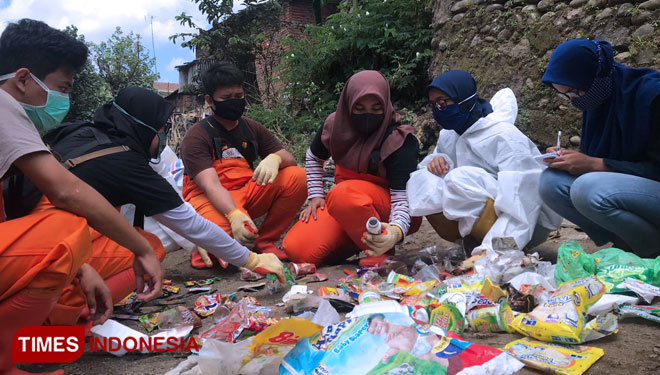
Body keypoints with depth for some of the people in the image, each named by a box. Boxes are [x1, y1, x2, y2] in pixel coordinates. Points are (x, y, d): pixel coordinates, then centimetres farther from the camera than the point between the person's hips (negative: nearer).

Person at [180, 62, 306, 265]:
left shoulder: (252, 128, 9)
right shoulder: (196, 137, -8)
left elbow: (290, 159, 2)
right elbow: (211, 185, -23)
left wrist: (274, 158, -25)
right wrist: (234, 215, -42)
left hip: (247, 193, 6)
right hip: (209, 199, -5)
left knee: (296, 176, -16)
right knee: (223, 229, -40)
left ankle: (264, 241, -4)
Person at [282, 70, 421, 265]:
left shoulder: (399, 139, -19)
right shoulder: (335, 125, -5)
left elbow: (402, 197, -25)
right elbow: (314, 158, 17)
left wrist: (396, 231, -46)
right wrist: (315, 196, 5)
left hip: (386, 207, -5)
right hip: (341, 205, 5)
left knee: (344, 193, -38)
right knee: (297, 249, -16)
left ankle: (382, 253, -16)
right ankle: (356, 239, 7)